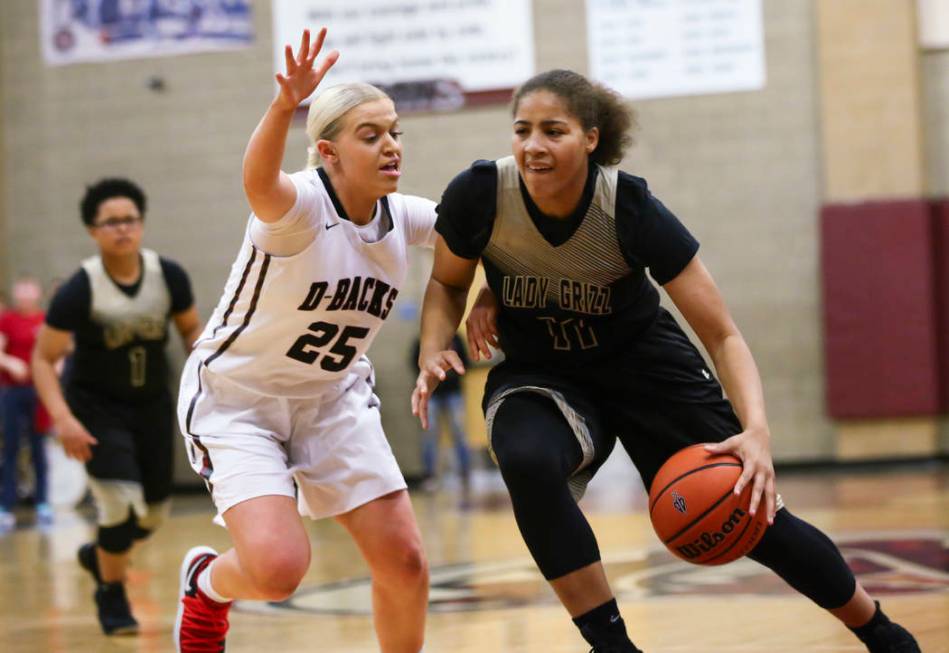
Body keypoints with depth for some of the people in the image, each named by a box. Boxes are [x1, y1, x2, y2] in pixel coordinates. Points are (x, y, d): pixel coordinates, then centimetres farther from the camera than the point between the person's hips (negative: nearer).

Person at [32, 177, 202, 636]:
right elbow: (43, 359, -16)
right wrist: (63, 418, -29)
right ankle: (111, 594, 9)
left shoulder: (169, 276, -11)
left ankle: (99, 556, 44)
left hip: (152, 405, 5)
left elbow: (191, 329, 7)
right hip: (97, 407, -4)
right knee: (122, 506, -17)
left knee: (153, 515, 11)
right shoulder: (80, 289, -21)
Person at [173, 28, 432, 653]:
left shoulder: (404, 218, -7)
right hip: (236, 396, -6)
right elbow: (259, 184, -51)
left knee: (405, 562, -4)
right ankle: (209, 582, 13)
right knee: (278, 568, -23)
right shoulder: (300, 205, -26)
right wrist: (285, 104, -70)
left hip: (334, 398, 6)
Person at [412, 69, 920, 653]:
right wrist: (435, 350, -22)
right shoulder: (479, 196, -24)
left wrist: (756, 431, -40)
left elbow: (723, 335, -24)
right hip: (539, 372, 1)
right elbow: (448, 283, -1)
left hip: (642, 361, -1)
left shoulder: (631, 209, -27)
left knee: (750, 509, -2)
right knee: (528, 460, -34)